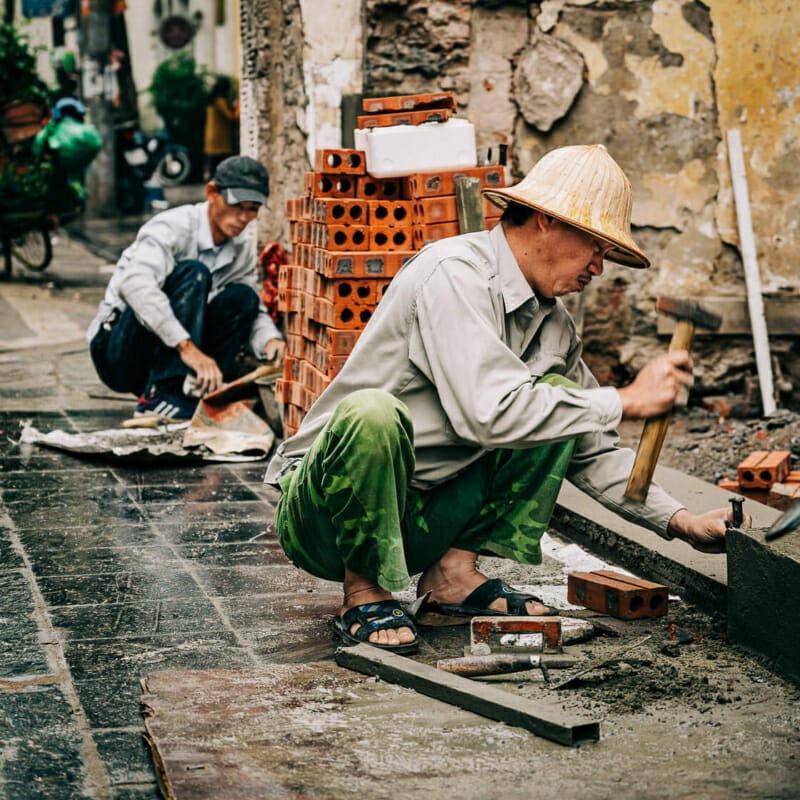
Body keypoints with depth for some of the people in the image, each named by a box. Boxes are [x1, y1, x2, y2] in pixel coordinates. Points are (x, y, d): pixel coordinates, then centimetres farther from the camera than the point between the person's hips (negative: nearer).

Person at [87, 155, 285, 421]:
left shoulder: (242, 250, 6)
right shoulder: (172, 228, -18)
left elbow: (255, 311, 12)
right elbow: (135, 283, -36)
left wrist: (270, 340, -15)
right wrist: (187, 347, -46)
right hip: (120, 353, -7)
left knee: (242, 297, -9)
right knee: (192, 273, -27)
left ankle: (199, 389, -20)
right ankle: (161, 397, -34)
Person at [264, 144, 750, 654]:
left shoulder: (554, 325, 6)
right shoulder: (454, 273, -20)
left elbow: (591, 451, 13)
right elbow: (489, 412, -33)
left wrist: (680, 521, 1)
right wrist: (626, 401, -24)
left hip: (416, 519, 8)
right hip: (322, 512, -7)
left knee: (559, 396, 2)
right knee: (375, 412, -39)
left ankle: (454, 573, -5)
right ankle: (365, 595, -16)